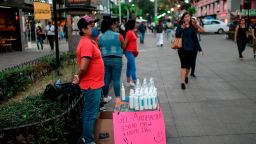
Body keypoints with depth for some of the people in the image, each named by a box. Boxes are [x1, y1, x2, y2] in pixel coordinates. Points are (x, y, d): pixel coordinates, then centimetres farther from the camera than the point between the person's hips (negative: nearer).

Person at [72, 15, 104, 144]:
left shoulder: (89, 42, 10)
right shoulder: (86, 44, -21)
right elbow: (83, 67, -28)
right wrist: (79, 79, -10)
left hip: (92, 84, 10)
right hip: (92, 85, -10)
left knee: (88, 112, 20)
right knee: (91, 114, 2)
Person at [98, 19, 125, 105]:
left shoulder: (100, 38, 2)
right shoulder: (118, 36, -6)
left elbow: (99, 49, 8)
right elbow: (123, 46, 4)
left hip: (105, 60, 3)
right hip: (116, 59, -3)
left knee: (106, 79, 12)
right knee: (116, 79, 2)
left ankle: (105, 97, 23)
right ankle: (117, 97, 4)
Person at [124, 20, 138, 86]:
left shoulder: (132, 32, 11)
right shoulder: (129, 32, -17)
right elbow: (125, 42, -17)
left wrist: (136, 50, 10)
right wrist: (124, 50, -11)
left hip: (132, 52, 10)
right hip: (129, 52, -10)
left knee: (129, 67, 15)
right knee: (133, 68, -9)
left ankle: (128, 81, 23)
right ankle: (134, 82, -7)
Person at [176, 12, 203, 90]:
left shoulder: (192, 27, 7)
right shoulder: (180, 26, -1)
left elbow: (195, 38, 10)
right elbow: (177, 35, -15)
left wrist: (199, 49, 10)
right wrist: (182, 28, -29)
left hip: (191, 49, 3)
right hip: (182, 49, -3)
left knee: (189, 65, 11)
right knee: (183, 65, -9)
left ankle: (186, 76, 39)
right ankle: (182, 82, -9)